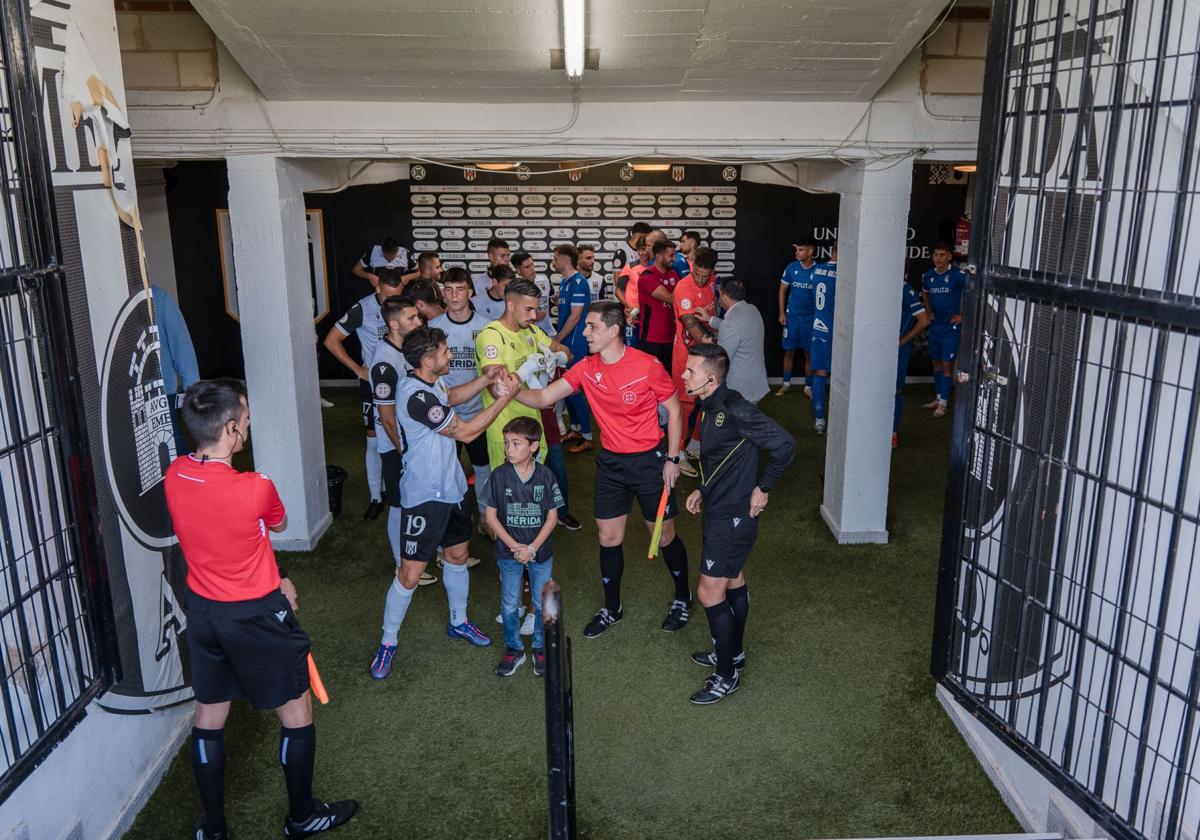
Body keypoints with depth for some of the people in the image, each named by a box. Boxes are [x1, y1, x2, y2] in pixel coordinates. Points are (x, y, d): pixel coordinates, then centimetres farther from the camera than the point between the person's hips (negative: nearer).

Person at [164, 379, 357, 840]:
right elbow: (278, 524, -3)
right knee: (296, 712, 14)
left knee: (209, 715, 19)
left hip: (202, 610, 6)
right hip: (256, 616, -6)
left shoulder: (174, 476, -8)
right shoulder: (255, 487, -26)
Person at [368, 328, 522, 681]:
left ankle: (459, 622, 40)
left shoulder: (430, 382, 1)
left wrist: (486, 379, 10)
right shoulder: (415, 396, -28)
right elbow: (465, 432, -21)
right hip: (424, 496, -9)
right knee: (410, 573, -2)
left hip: (450, 487, 10)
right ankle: (387, 642, 16)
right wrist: (505, 397, -16)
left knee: (457, 556, 21)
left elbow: (451, 396, 26)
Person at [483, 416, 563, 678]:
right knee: (509, 605, 11)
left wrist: (532, 547, -14)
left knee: (542, 604, 11)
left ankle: (541, 648, 31)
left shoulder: (545, 475, -11)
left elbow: (552, 516, -6)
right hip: (508, 551, 0)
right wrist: (513, 545, -13)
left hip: (540, 551, 0)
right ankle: (514, 649, 30)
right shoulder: (499, 476, -10)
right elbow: (491, 515, -6)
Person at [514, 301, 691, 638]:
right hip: (610, 462, 4)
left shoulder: (648, 365, -18)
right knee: (608, 537, 10)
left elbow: (673, 409, -7)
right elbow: (543, 398, -6)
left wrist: (672, 459, -9)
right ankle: (611, 608, 29)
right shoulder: (586, 369, -6)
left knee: (664, 534, 10)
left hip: (649, 459, -4)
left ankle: (683, 598, 34)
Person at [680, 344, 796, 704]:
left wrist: (763, 488, -17)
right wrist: (703, 490, 10)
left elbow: (784, 445, -25)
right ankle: (733, 652, 39)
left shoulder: (734, 410, -25)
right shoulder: (711, 407, 4)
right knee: (733, 580, 22)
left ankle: (726, 675, 12)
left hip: (733, 516, -10)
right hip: (719, 509, 10)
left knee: (709, 592, -3)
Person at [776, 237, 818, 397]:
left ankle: (808, 387, 17)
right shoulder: (792, 267, -3)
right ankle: (786, 384, 22)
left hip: (811, 318, -1)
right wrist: (782, 313, 1)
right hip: (792, 317, 1)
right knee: (789, 352, 8)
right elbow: (782, 290, 6)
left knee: (810, 354, 5)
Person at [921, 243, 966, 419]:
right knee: (936, 363, 14)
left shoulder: (958, 275, -15)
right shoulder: (929, 275, 4)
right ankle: (939, 398, 27)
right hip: (935, 325, 6)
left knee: (947, 365, -4)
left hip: (951, 327, -6)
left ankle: (943, 403, 2)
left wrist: (963, 315, -12)